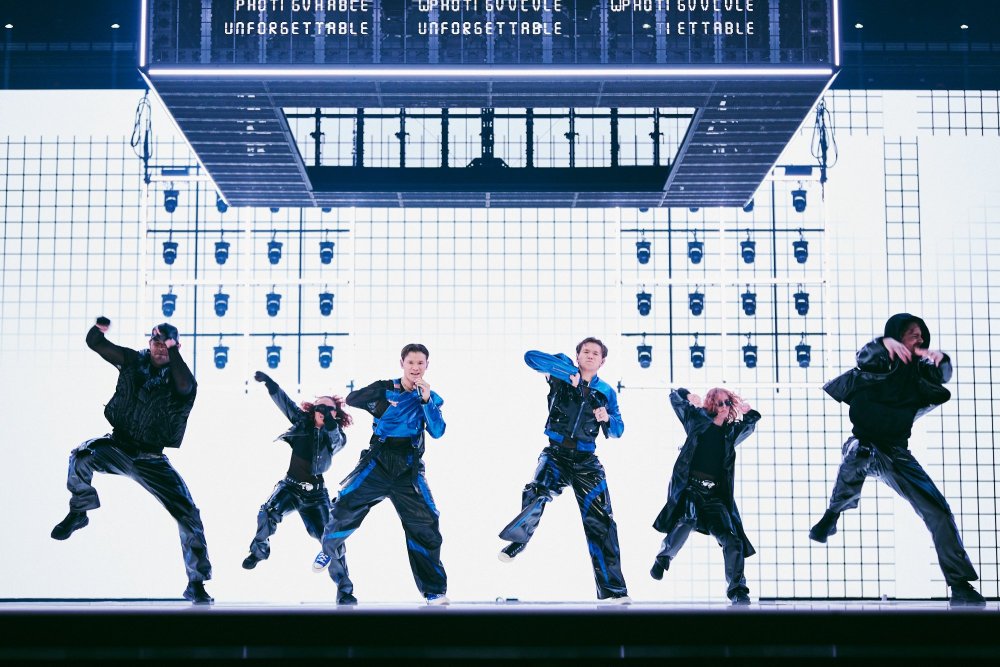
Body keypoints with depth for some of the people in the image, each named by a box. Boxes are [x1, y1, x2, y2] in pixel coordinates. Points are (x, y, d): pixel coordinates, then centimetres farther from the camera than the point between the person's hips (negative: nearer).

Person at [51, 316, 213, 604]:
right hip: (118, 446, 1)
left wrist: (173, 350, -39)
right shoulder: (133, 361, -2)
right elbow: (94, 343, -3)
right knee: (81, 457, -31)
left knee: (189, 516, -9)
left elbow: (185, 385, -36)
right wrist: (99, 328, -25)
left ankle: (197, 584, 4)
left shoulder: (178, 376, -11)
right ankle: (79, 512, -3)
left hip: (152, 460, -1)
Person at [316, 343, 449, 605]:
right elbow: (351, 400, -5)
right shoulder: (386, 388, 3)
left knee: (425, 525, -8)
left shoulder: (431, 398, 6)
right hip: (377, 464, 0)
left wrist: (426, 400, -19)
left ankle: (434, 590, 5)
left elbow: (437, 432, -8)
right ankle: (331, 550, 25)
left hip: (409, 471, 1)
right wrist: (384, 394, -18)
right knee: (343, 510, -8)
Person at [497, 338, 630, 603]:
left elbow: (617, 431, 16)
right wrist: (568, 372, -19)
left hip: (586, 462, 3)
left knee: (601, 522, -2)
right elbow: (531, 357, -13)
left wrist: (607, 419, -8)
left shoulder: (606, 392, 11)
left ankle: (613, 589, 4)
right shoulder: (564, 372, 2)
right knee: (536, 494, -33)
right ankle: (518, 539, -5)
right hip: (556, 454, -3)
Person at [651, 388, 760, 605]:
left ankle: (737, 589, -3)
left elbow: (751, 423, 28)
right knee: (686, 522, -30)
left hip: (715, 494, 3)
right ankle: (663, 558, -2)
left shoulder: (731, 432, 17)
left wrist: (748, 411, 6)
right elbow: (675, 397, 17)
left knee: (732, 539, -11)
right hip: (690, 487, -3)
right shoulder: (698, 421, 12)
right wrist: (690, 397, -5)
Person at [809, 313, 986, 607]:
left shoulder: (915, 372, 7)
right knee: (859, 451, -42)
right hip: (863, 443, -4)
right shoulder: (874, 364, -1)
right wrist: (885, 343, -43)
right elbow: (864, 357, -23)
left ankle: (960, 586, 0)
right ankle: (832, 516, -21)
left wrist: (940, 359, -33)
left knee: (938, 511, -6)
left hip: (896, 453, 4)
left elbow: (941, 382, -11)